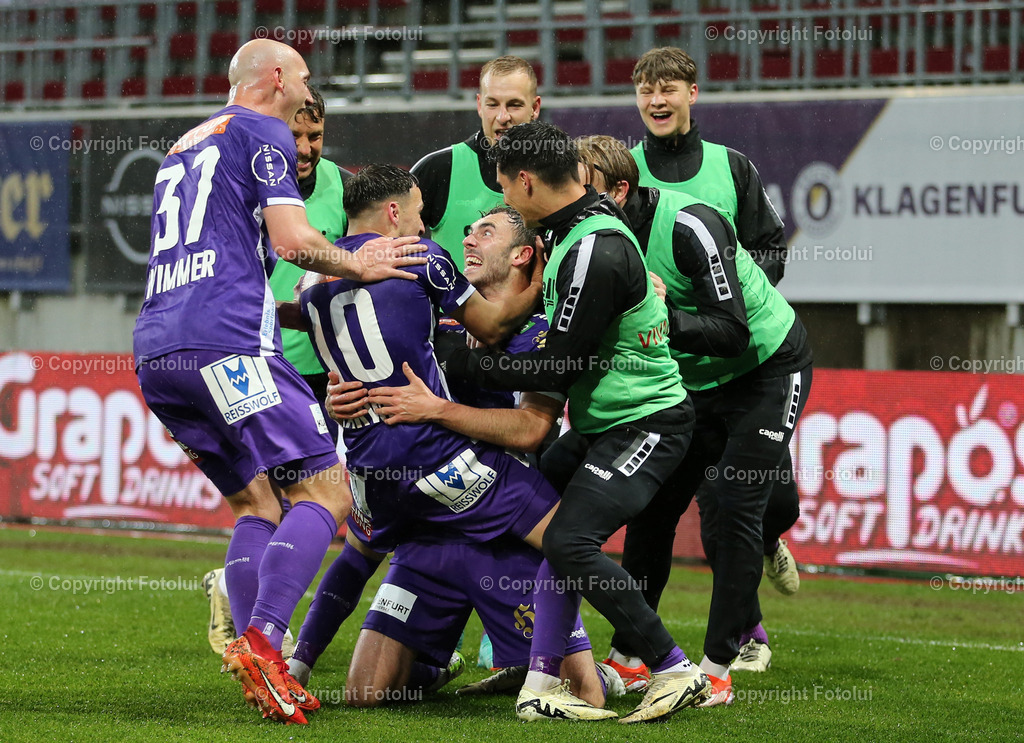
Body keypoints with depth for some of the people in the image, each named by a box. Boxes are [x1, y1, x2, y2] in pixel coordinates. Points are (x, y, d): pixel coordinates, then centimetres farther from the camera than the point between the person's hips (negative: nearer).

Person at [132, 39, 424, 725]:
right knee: (327, 491, -9)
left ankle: (263, 668, -1)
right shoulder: (262, 132, 4)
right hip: (226, 342, -9)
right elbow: (293, 239, -6)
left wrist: (284, 309, 41)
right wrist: (359, 266, 10)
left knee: (256, 501, 13)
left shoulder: (184, 146, 30)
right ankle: (261, 643, -25)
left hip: (155, 352, 9)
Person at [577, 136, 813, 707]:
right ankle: (627, 658, 7)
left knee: (733, 510, -13)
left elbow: (731, 331, -32)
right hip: (698, 381, 7)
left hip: (768, 368, -7)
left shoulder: (688, 226, -30)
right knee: (653, 504, -1)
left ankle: (719, 669, -8)